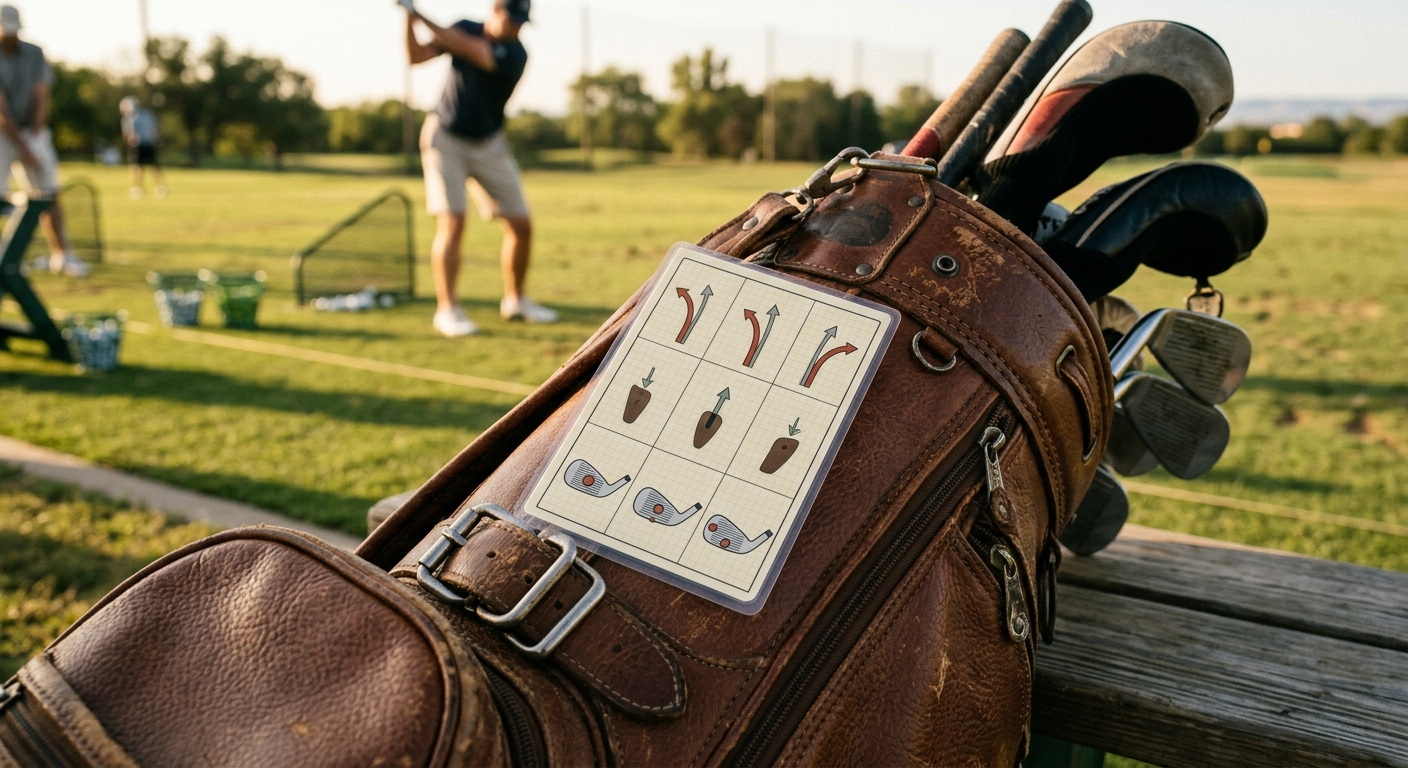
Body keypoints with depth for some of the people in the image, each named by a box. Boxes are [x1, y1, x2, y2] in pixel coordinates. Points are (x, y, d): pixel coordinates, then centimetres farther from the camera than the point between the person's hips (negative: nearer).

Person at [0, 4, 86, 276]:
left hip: (32, 132, 4)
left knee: (49, 195, 4)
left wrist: (35, 139, -11)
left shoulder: (34, 54, 0)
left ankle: (61, 254, 14)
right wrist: (24, 149, -19)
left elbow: (41, 98, -2)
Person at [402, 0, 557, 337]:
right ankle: (447, 309, -13)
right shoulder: (465, 28, -3)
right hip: (445, 137, -1)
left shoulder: (514, 53, -14)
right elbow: (416, 56, -3)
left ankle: (515, 300, 21)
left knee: (521, 226, 1)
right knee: (452, 223, -16)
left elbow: (464, 47, -26)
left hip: (489, 145, 1)